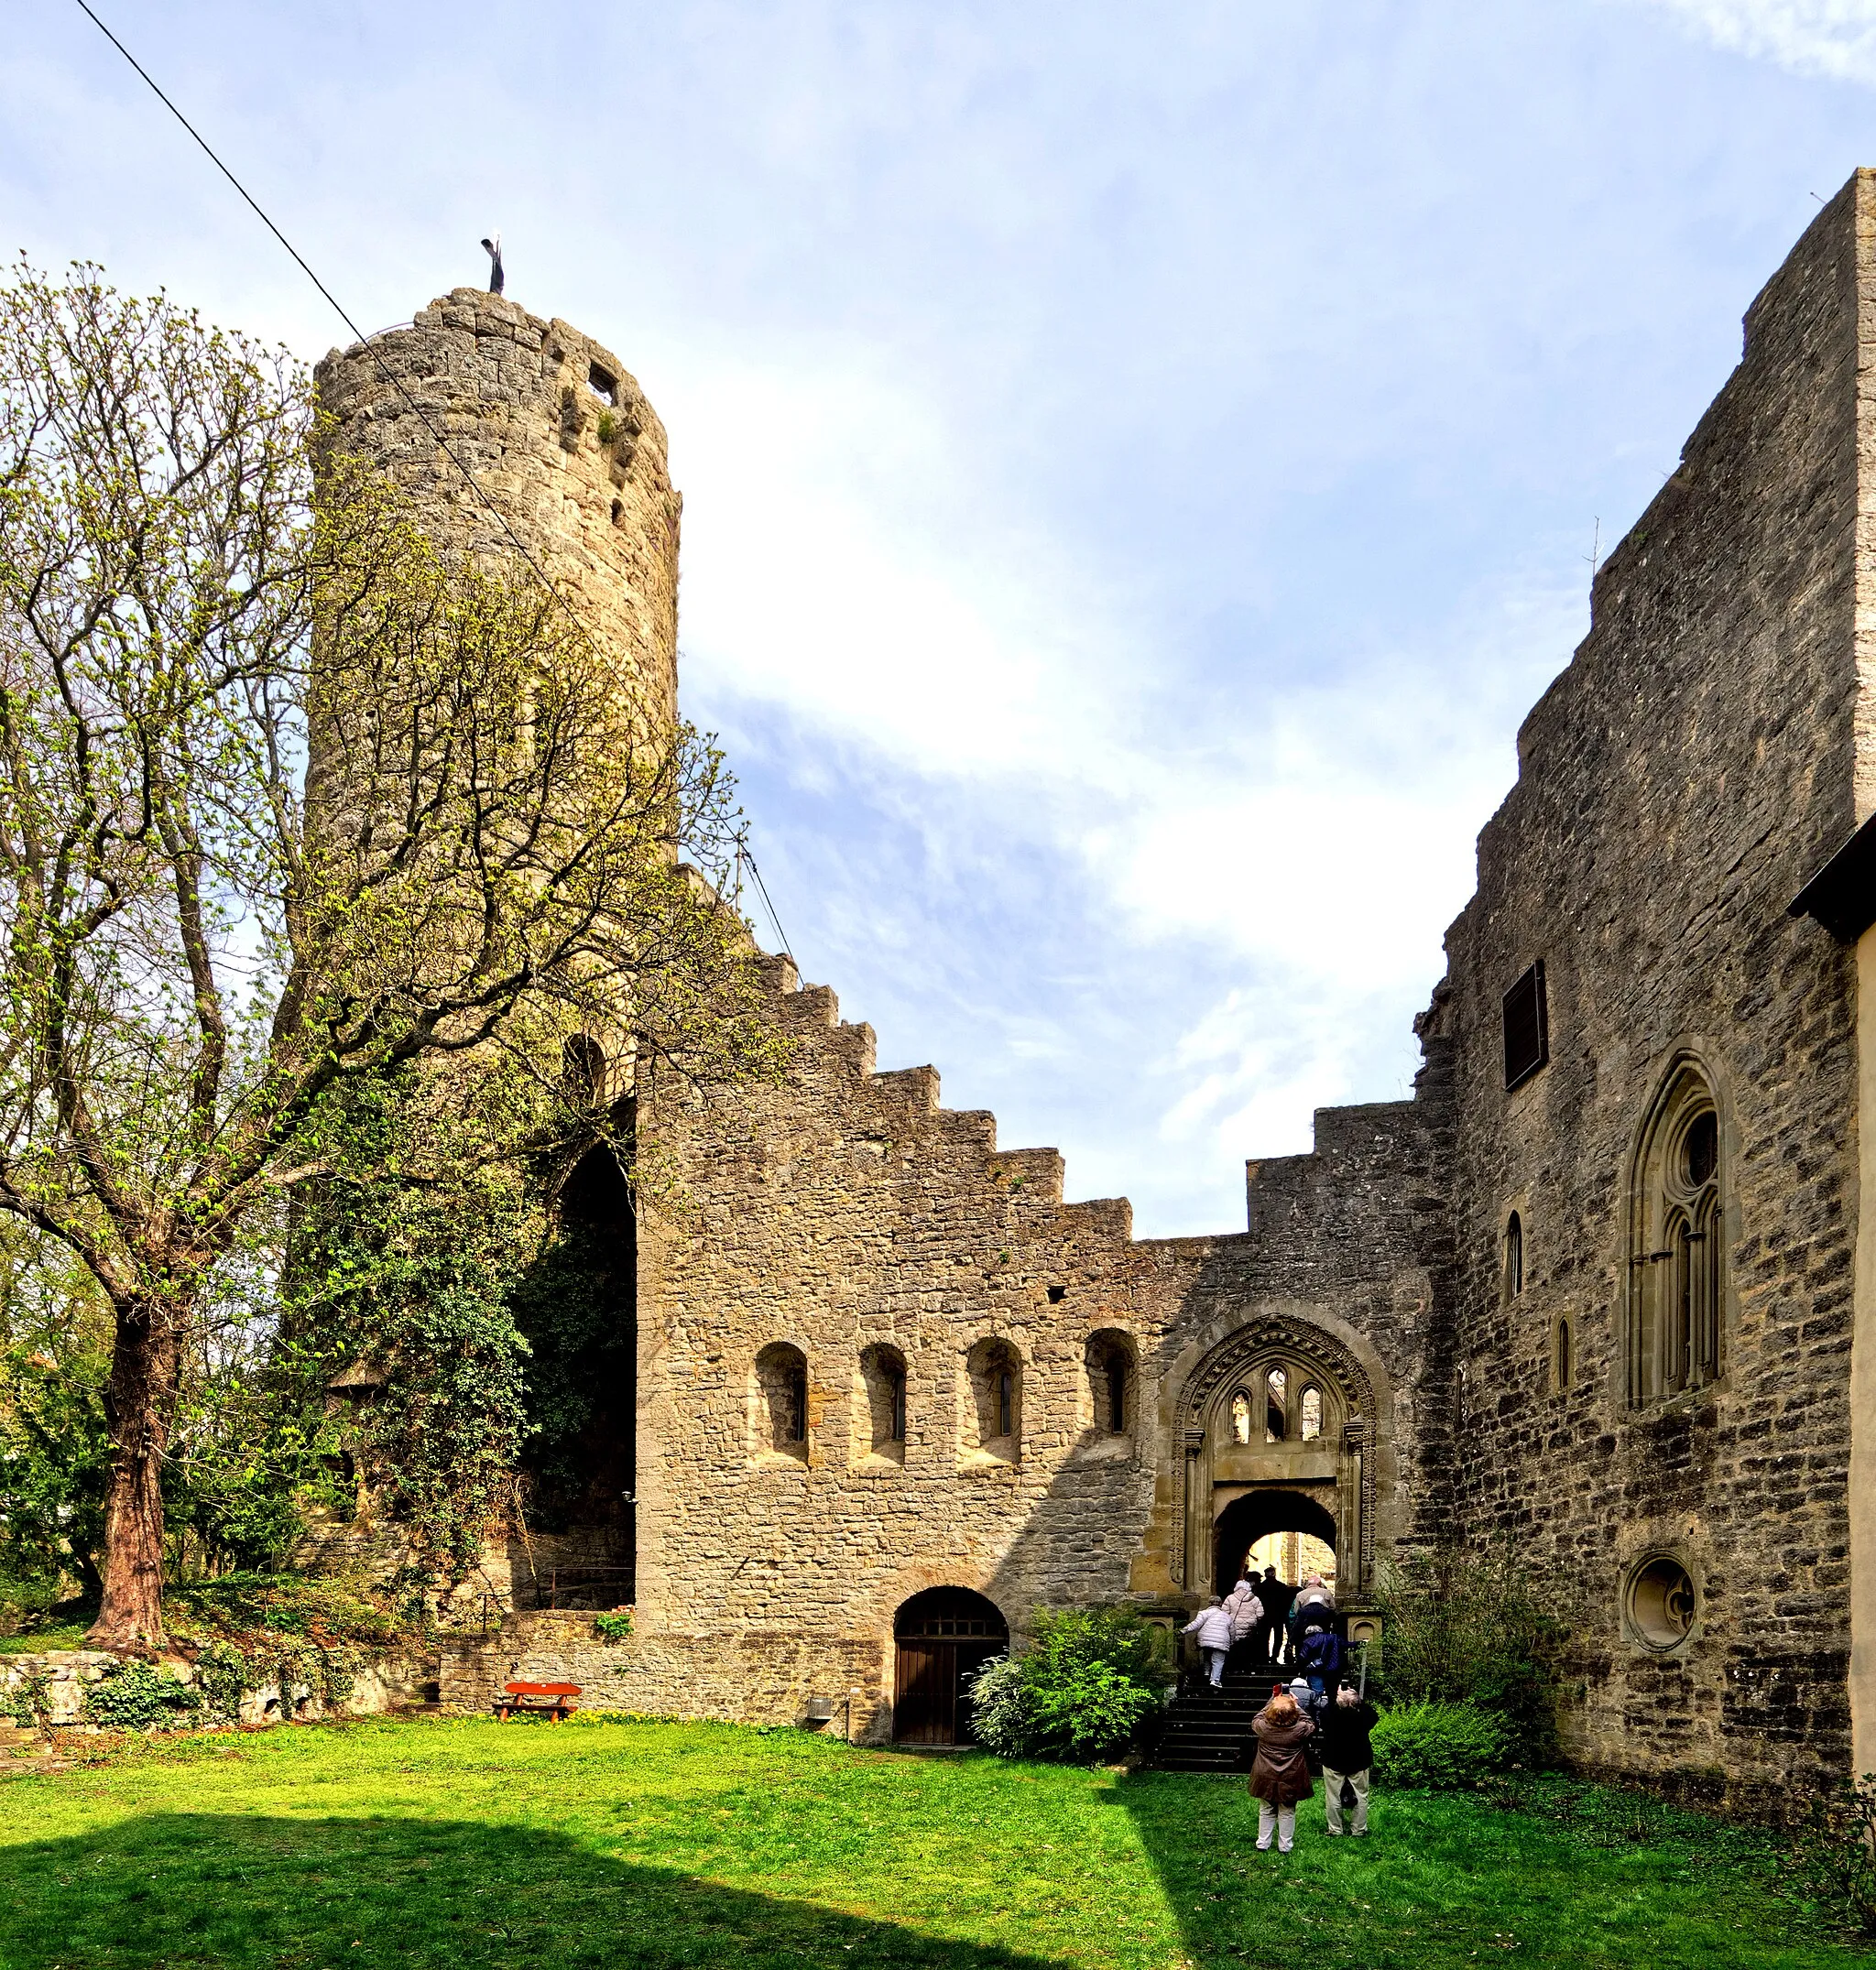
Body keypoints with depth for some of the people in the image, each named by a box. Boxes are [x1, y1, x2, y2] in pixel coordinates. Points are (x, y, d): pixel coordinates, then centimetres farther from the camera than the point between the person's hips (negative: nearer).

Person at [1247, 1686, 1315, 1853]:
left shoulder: (1263, 1727, -16)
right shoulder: (1299, 1729, -20)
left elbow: (1256, 1720, 9)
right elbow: (1312, 1727, 3)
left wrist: (1272, 1700, 10)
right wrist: (1297, 1707, 3)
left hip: (1266, 1779, 1)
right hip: (1290, 1780, -1)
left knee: (1266, 1811, 17)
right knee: (1287, 1813, 14)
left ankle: (1263, 1844, 24)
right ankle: (1285, 1846, 22)